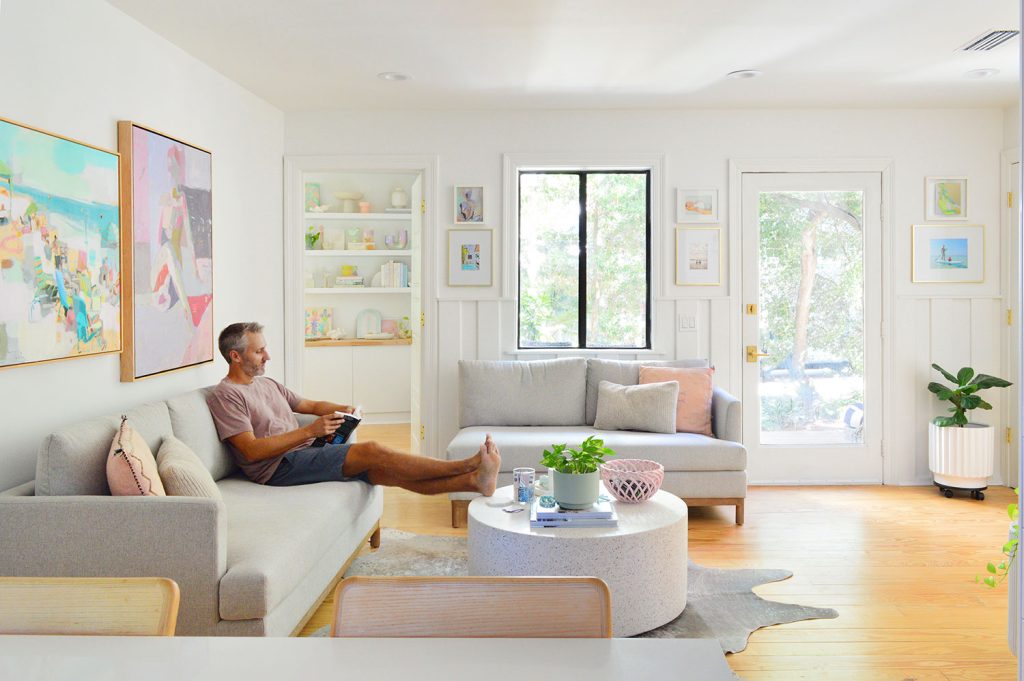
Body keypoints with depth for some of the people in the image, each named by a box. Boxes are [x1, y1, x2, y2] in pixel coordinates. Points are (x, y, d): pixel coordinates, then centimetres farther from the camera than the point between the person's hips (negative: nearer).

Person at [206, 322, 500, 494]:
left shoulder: (267, 384, 21)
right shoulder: (224, 396, -5)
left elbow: (311, 405, 28)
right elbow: (251, 451, -16)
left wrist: (342, 409, 5)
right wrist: (309, 431, -21)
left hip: (304, 454, 8)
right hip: (278, 467, -8)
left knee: (385, 470, -12)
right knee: (372, 450, -23)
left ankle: (473, 480, -23)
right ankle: (466, 466, -24)